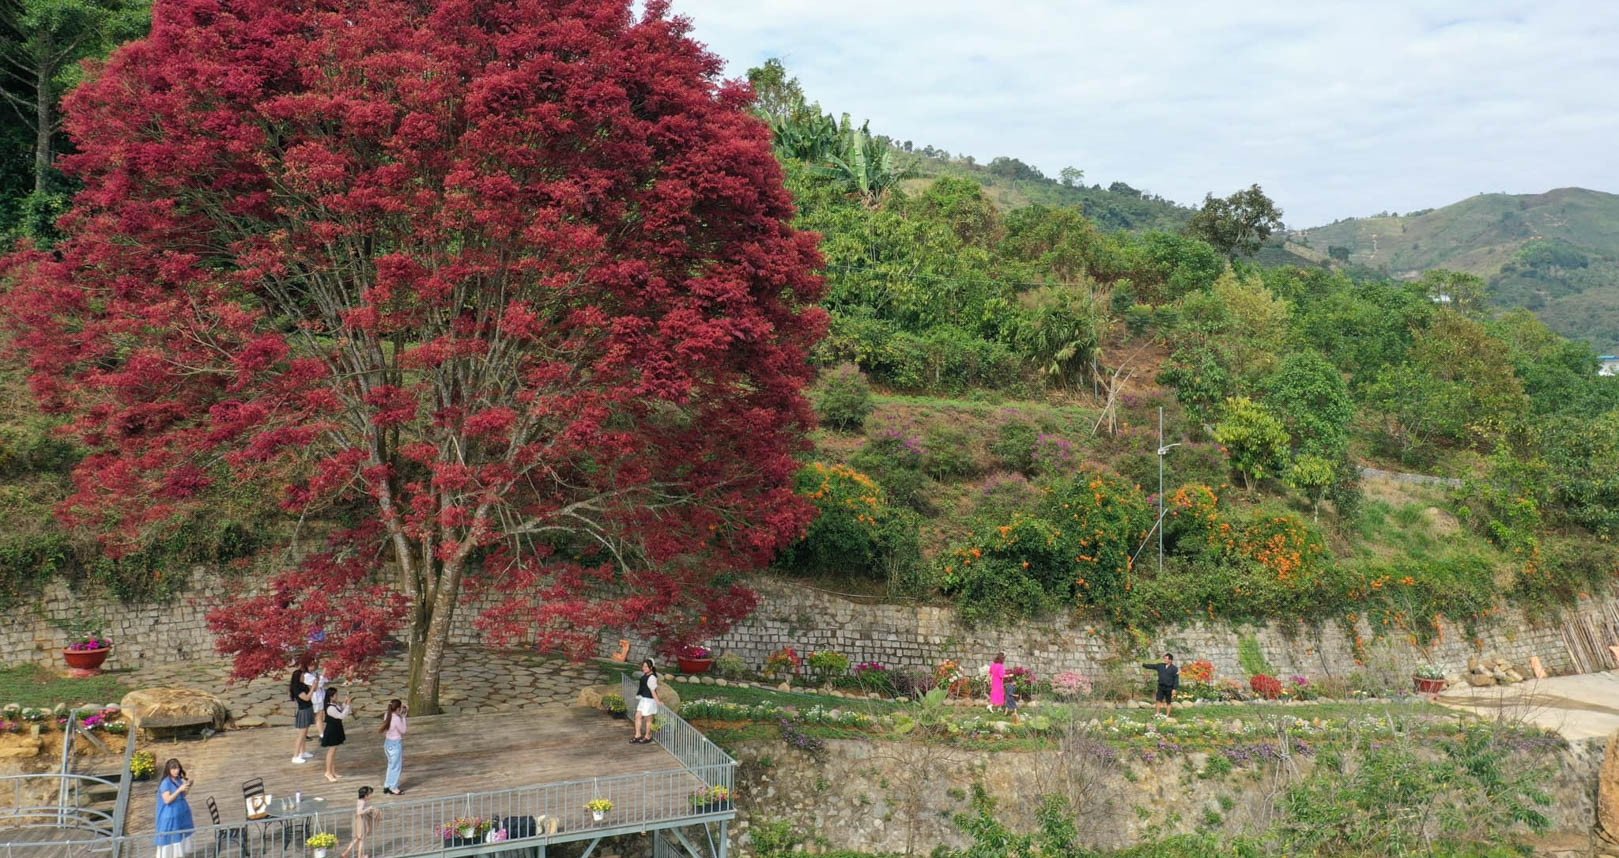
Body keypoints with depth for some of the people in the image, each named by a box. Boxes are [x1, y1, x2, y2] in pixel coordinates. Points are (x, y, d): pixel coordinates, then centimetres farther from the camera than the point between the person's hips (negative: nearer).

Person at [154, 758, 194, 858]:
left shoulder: (179, 780, 3)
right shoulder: (165, 783, -18)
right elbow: (167, 800, -24)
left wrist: (188, 785, -3)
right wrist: (179, 789, -28)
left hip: (181, 814, 7)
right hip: (170, 816, -7)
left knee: (180, 837, 14)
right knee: (170, 839, -1)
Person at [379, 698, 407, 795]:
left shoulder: (387, 715, -2)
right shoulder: (397, 718, -26)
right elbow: (403, 731, -14)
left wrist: (403, 713, 4)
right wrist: (403, 718, -13)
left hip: (387, 742, 8)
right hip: (395, 744, -8)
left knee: (391, 765, 23)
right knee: (396, 766, 7)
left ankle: (387, 786, 32)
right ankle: (393, 788, 18)